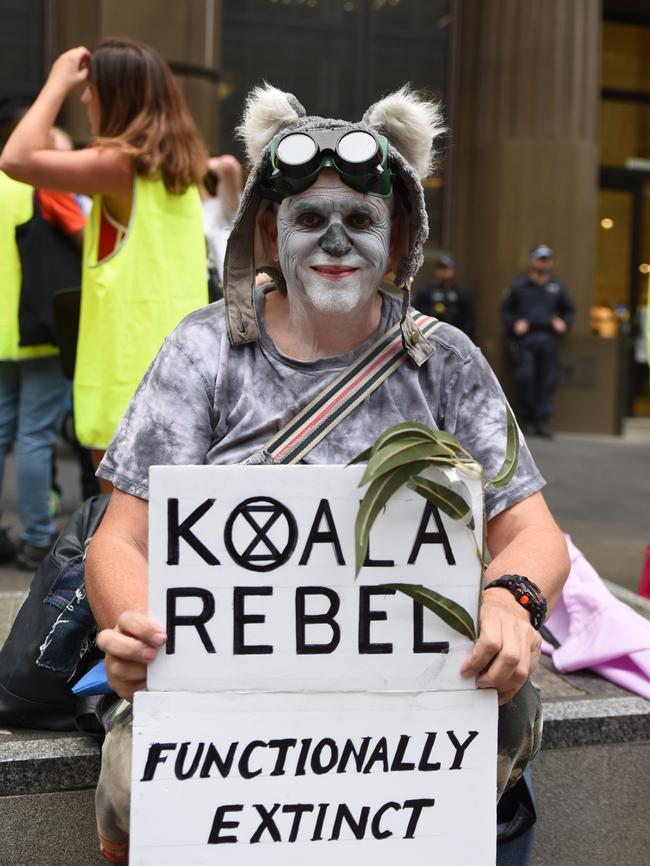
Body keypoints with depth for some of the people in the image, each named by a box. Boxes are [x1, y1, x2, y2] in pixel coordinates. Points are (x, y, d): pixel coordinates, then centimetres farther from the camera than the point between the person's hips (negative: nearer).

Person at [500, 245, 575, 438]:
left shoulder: (557, 286, 15)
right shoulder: (518, 285, 7)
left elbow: (569, 310, 23)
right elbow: (506, 309, 10)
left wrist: (563, 323, 4)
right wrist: (514, 324, -6)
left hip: (549, 338, 2)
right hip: (524, 338, -2)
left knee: (548, 380, -3)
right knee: (524, 378, -9)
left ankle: (543, 421, 1)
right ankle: (528, 419, 4)